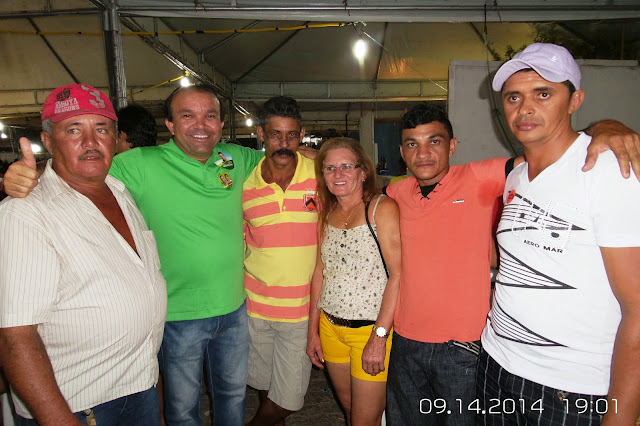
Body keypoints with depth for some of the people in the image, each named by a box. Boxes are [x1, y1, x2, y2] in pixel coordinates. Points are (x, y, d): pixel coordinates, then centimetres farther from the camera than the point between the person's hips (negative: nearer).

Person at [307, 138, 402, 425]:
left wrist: (379, 336, -19)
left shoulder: (382, 209, -12)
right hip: (330, 327, 6)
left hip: (373, 329, -5)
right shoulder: (327, 214, 7)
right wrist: (313, 331, 10)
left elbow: (398, 275, -17)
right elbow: (320, 272, 11)